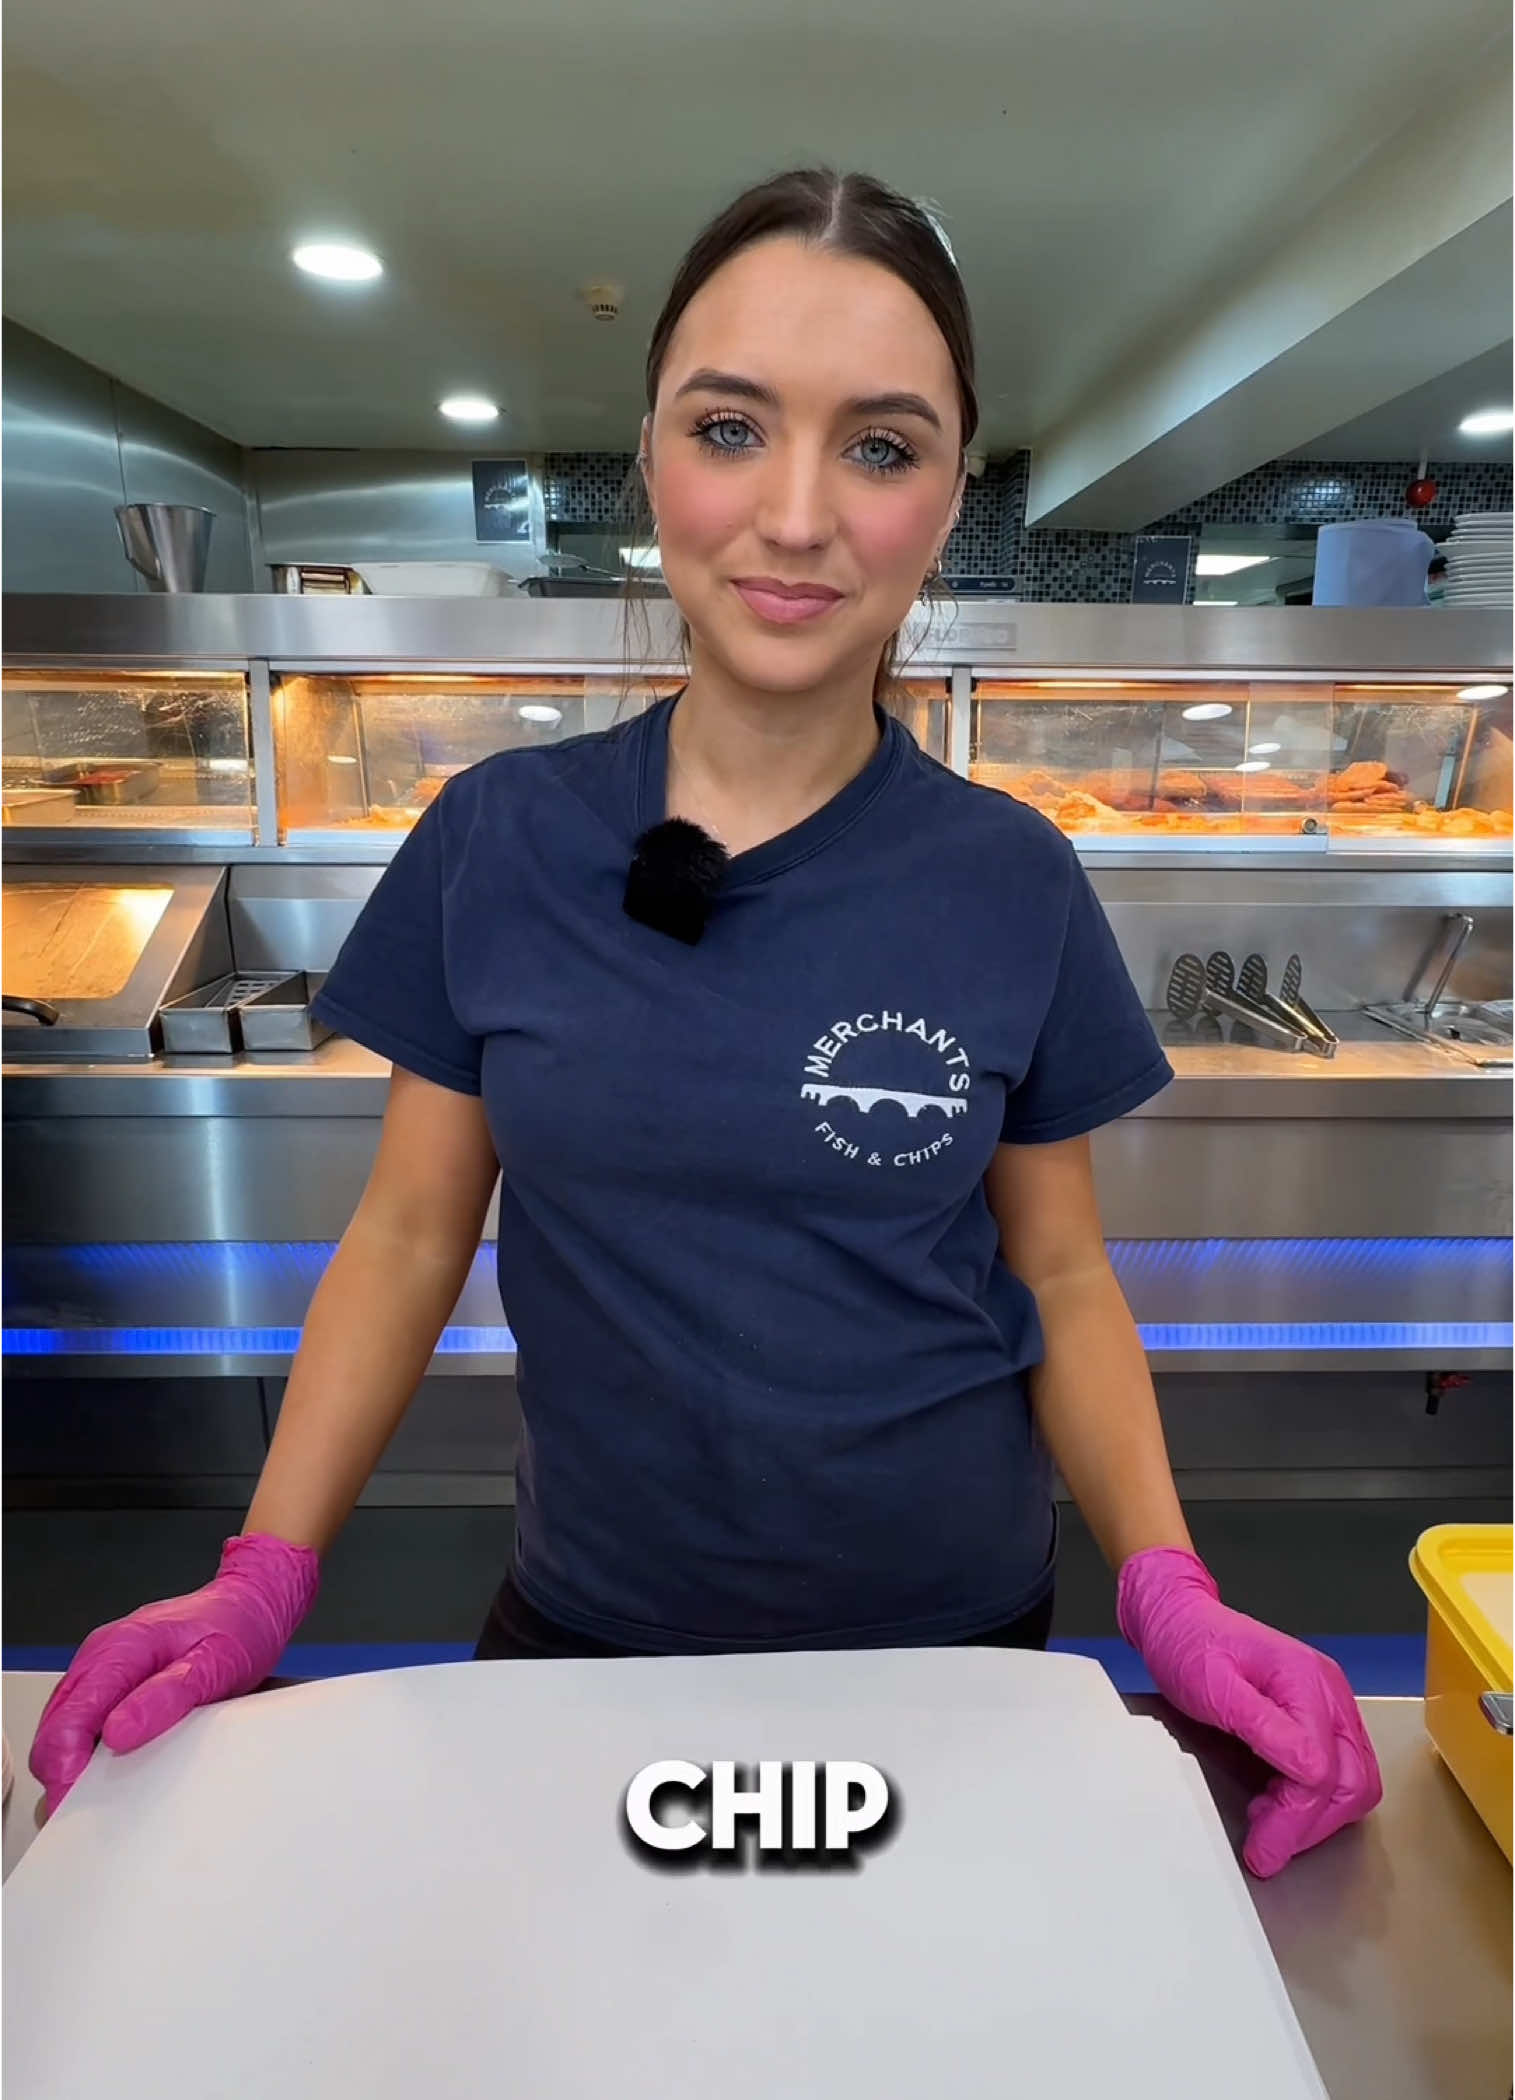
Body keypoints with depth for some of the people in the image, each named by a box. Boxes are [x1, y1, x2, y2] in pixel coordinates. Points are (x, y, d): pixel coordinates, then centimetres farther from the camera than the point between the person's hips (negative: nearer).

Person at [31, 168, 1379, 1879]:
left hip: (948, 1635, 1)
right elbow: (411, 1231, -4)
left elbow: (1060, 1277, -3)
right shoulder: (497, 842, -11)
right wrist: (262, 1580, -11)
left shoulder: (1013, 883, -11)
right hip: (586, 1632, 1)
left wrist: (1168, 1594, -15)